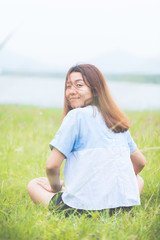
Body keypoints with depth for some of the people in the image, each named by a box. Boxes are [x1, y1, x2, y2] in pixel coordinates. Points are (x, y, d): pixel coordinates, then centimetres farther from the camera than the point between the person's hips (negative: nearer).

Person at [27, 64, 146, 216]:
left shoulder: (76, 115, -7)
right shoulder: (118, 119, 12)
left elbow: (52, 165, -10)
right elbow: (140, 162, 22)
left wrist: (55, 187, 10)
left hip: (85, 206, -4)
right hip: (125, 206, 4)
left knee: (33, 185, 21)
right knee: (138, 180, 38)